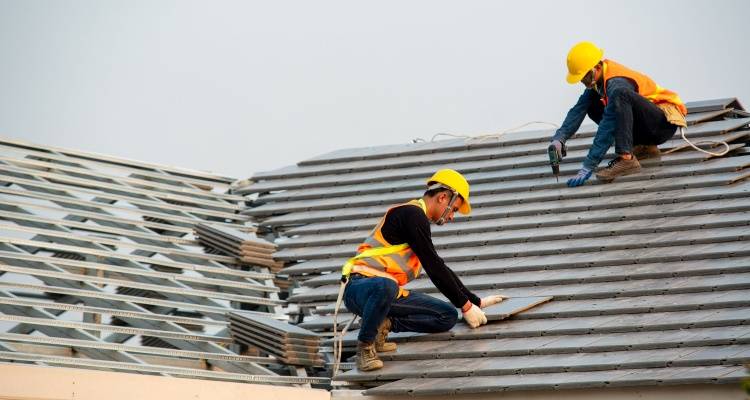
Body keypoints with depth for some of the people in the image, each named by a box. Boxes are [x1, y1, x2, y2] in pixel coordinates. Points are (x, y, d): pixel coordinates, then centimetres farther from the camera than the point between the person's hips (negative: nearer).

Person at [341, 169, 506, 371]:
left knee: (448, 316, -1)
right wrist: (466, 306, -7)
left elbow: (441, 269, 29)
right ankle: (365, 346, -22)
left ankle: (384, 324, -3)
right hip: (361, 285, -9)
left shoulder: (417, 218, 21)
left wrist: (476, 301, 28)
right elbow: (433, 268, -13)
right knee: (385, 286, -45)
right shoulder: (412, 213, -10)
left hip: (391, 292, 9)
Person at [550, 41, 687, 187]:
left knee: (620, 94, -32)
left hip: (666, 121, -9)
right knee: (592, 106, 3)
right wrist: (559, 138, -20)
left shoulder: (617, 83, -26)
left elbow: (608, 128, -31)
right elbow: (578, 110, -4)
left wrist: (588, 167, -33)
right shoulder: (597, 78, 0)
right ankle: (643, 147, 7)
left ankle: (626, 158, -33)